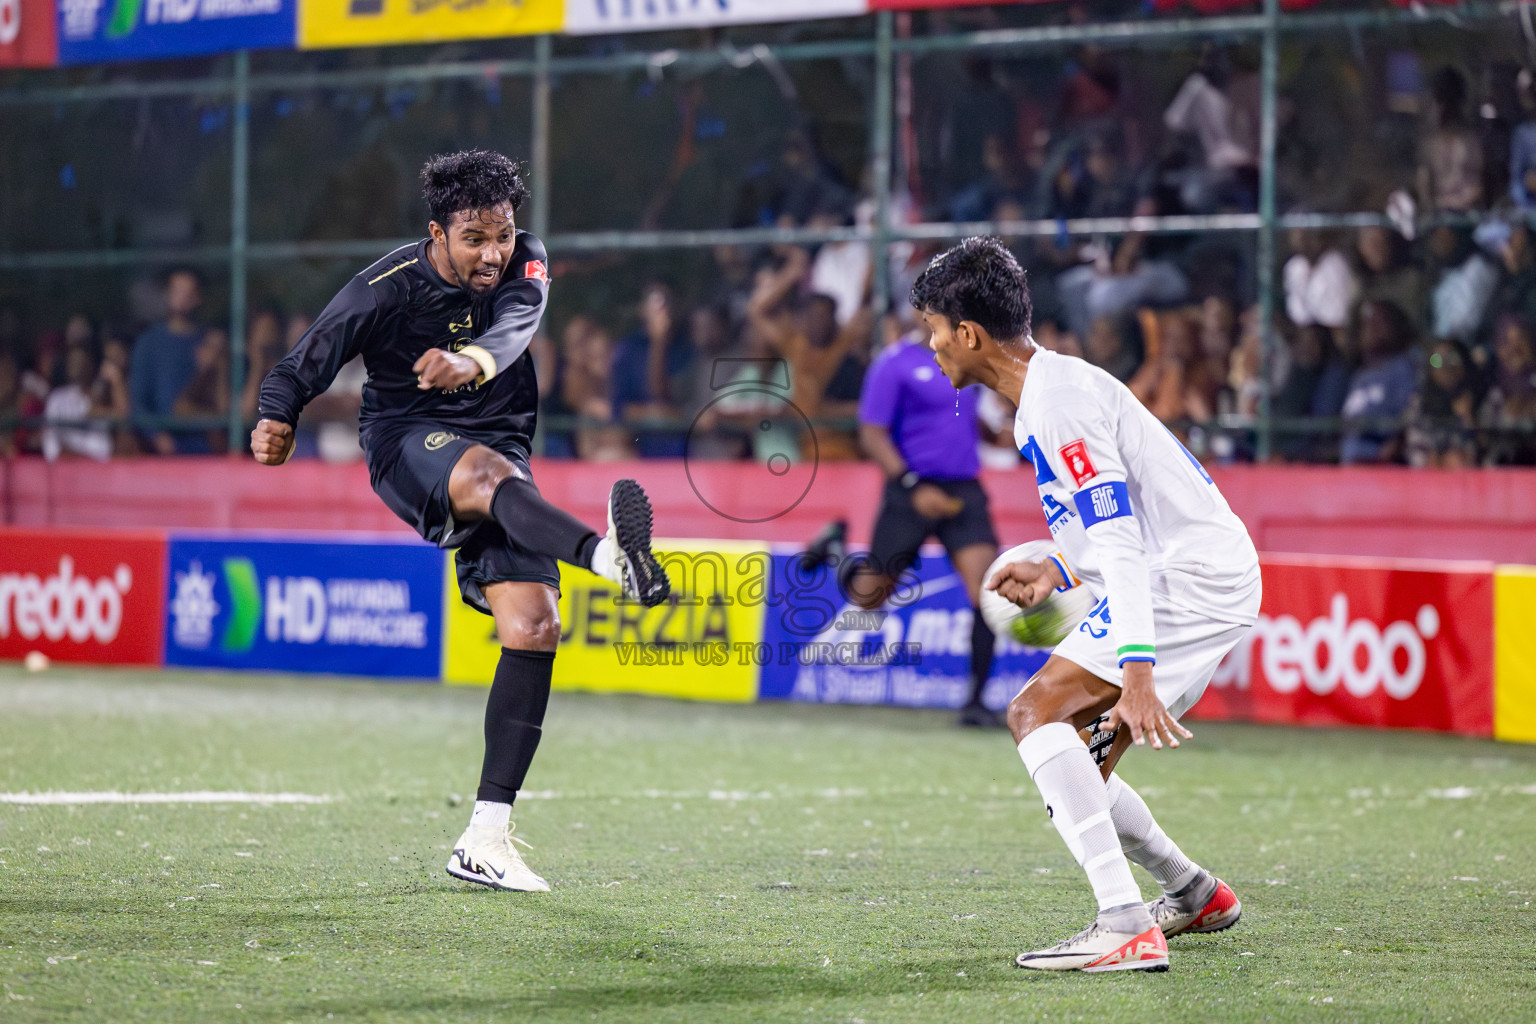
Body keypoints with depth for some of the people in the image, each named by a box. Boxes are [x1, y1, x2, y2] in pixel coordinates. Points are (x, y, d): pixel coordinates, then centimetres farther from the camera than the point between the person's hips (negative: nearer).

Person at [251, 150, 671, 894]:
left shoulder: (523, 266, -3)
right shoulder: (387, 289, -9)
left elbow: (517, 323, -26)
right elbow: (307, 363, -2)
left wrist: (476, 359, -49)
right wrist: (276, 419, -24)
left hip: (500, 454, 4)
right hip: (408, 447, -4)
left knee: (534, 625, -12)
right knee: (487, 473, -40)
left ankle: (485, 839, -10)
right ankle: (606, 558, -73)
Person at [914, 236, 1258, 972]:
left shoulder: (1058, 406, -16)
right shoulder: (1055, 384, 16)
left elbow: (1121, 545, -24)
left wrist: (1137, 671, -31)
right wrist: (1059, 570, 16)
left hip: (1189, 581, -10)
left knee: (1036, 712, -21)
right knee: (1072, 780, 15)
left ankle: (1127, 926, -30)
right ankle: (1195, 895, 36)